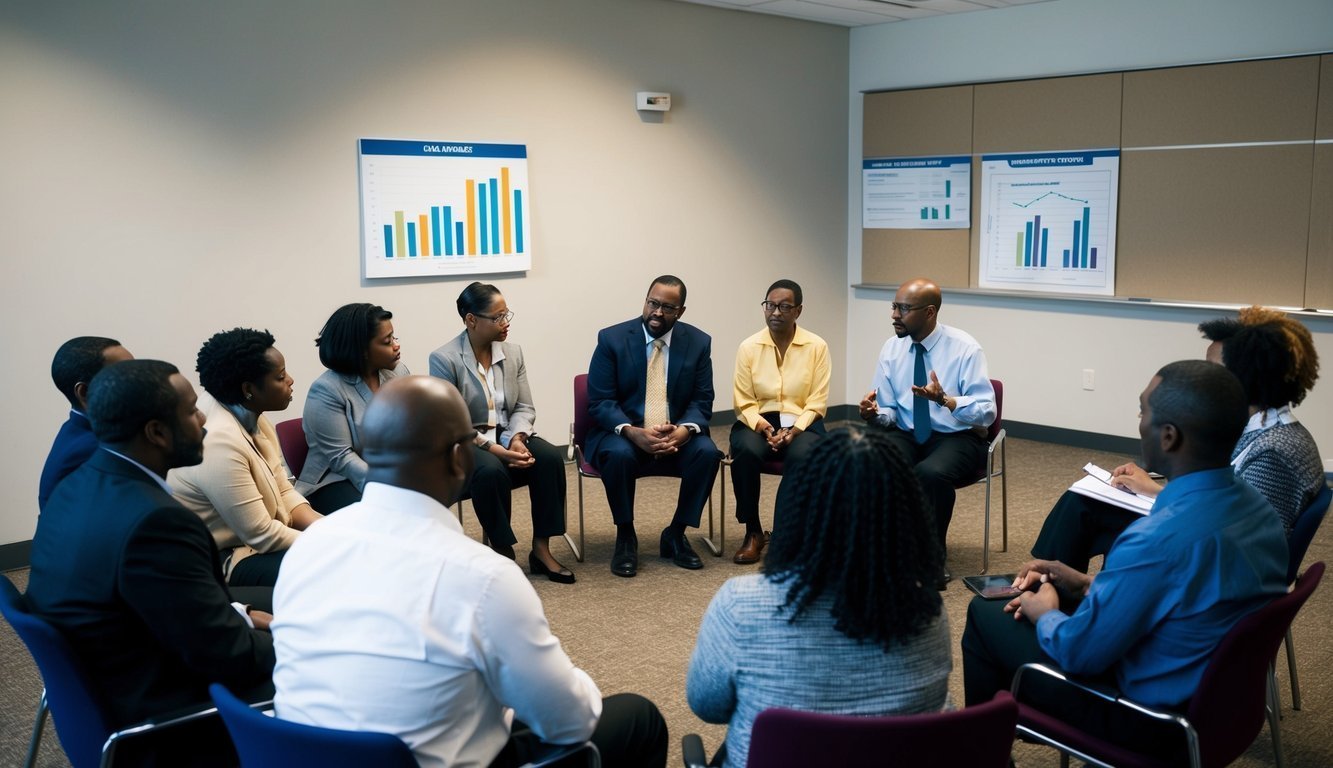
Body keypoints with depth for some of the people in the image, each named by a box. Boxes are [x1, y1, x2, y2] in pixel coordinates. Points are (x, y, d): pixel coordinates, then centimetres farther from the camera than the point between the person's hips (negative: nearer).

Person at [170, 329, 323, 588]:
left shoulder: (254, 419, 1)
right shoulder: (220, 443, -27)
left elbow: (284, 491, 6)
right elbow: (262, 535, -23)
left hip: (253, 537, 9)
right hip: (218, 560, -9)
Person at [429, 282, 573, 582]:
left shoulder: (513, 352, 4)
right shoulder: (444, 359, -12)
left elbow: (524, 408, 5)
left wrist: (516, 439, -17)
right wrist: (494, 449, -26)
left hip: (507, 437, 5)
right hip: (464, 445, -5)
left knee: (550, 457, -24)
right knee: (491, 471, -37)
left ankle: (541, 549, -15)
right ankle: (503, 554, -18)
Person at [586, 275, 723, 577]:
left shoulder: (698, 342, 1)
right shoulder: (612, 339, -6)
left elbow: (702, 401, 1)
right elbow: (599, 402, -9)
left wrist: (683, 431, -22)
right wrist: (634, 433, -27)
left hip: (676, 437, 2)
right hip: (622, 433, -2)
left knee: (707, 453, -26)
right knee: (619, 454, -34)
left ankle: (676, 534, -6)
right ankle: (625, 538, -10)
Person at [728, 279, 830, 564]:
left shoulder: (817, 346, 0)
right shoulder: (748, 347, 2)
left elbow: (817, 402, -3)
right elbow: (744, 402, 1)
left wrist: (794, 430, -18)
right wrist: (764, 428, -17)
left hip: (801, 423, -1)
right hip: (757, 422, 1)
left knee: (802, 456, -35)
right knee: (746, 451, -33)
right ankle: (753, 532, -15)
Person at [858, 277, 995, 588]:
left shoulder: (965, 348, -12)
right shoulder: (892, 347, 1)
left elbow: (986, 412, -16)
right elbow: (889, 410, 4)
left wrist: (945, 400, -33)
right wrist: (875, 412, -20)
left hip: (957, 438, -4)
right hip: (907, 434, 4)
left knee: (932, 473, -36)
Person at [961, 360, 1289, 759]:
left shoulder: (1160, 539, -35)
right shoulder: (1257, 507, -8)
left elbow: (1078, 653, -23)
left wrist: (1043, 613, -3)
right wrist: (1088, 584, 8)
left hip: (1149, 719, -8)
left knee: (985, 613, 9)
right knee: (1054, 595, 24)